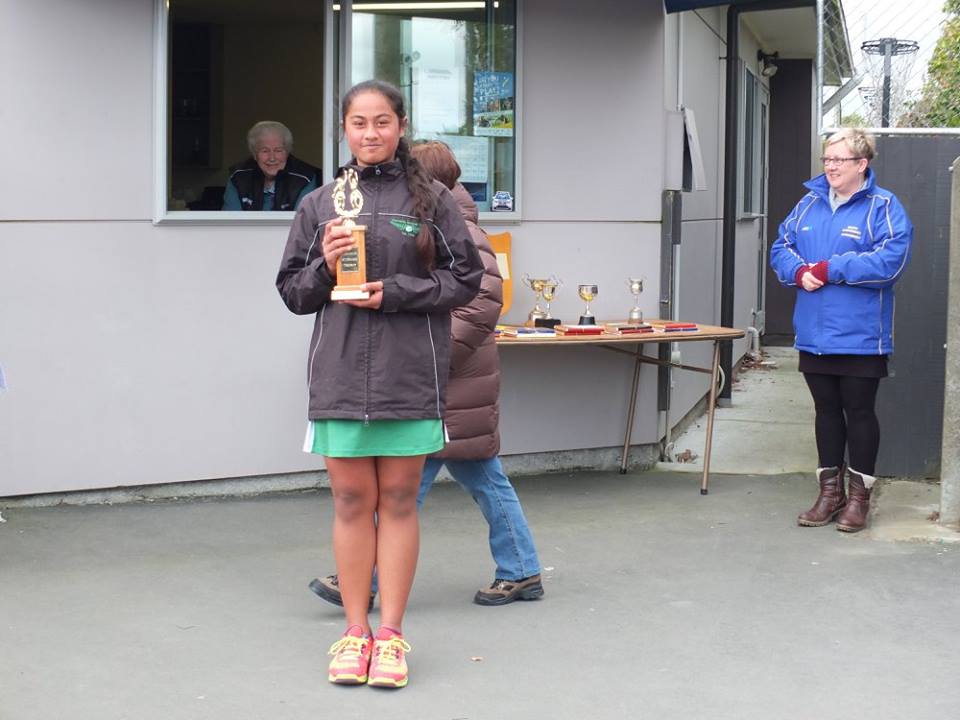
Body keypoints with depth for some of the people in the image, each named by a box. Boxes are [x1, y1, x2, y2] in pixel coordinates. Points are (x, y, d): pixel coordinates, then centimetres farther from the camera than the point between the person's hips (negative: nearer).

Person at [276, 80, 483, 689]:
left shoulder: (432, 199, 4)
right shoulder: (320, 204, 9)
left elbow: (466, 277, 1)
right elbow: (293, 291, 12)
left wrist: (396, 292, -11)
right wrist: (326, 266, -8)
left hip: (411, 375, -1)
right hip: (340, 375, 2)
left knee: (398, 501, 5)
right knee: (352, 501, 6)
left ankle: (391, 633, 12)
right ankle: (355, 631, 16)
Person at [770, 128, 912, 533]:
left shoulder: (883, 207, -8)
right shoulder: (809, 204, 10)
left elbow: (889, 260, -20)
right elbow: (780, 249, 11)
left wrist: (829, 269, -19)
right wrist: (799, 271, -11)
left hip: (860, 336, -5)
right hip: (814, 334, 5)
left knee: (859, 412, 5)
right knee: (826, 412, 13)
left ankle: (859, 495, 15)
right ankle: (830, 491, 23)